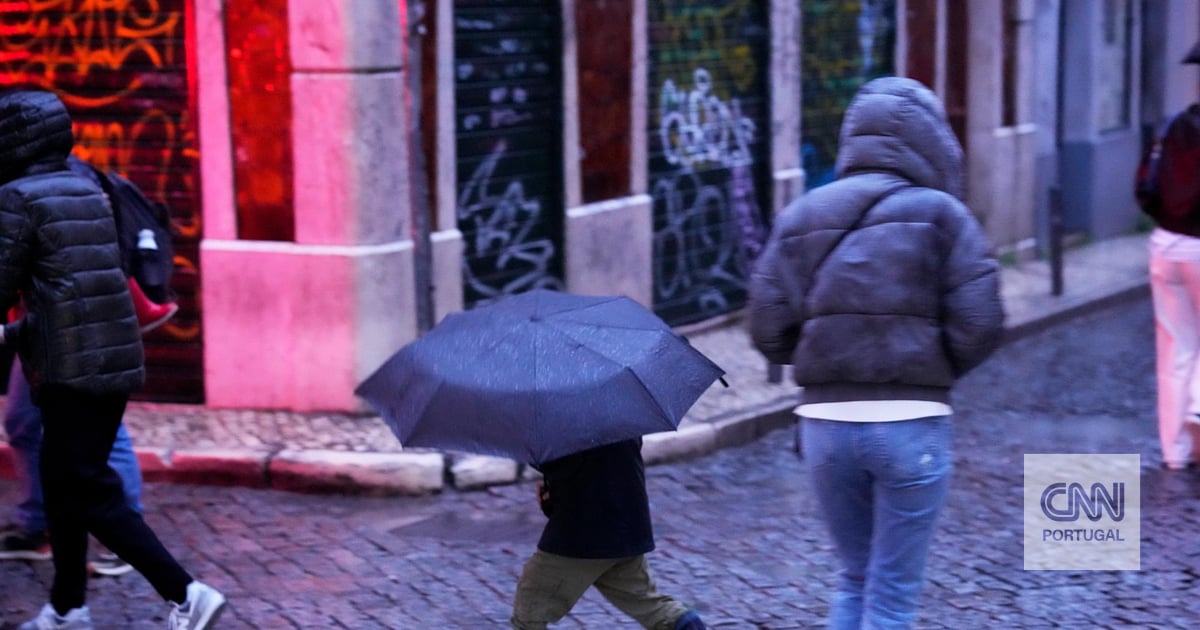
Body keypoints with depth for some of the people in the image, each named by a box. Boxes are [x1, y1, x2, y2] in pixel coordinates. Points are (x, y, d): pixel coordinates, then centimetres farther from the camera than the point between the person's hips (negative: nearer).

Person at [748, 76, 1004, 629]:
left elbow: (768, 333, 1)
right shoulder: (940, 215, -3)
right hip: (912, 425, -3)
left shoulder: (798, 218, 8)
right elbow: (979, 325, -10)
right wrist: (935, 368, 9)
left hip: (824, 423, 4)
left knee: (854, 577, 21)